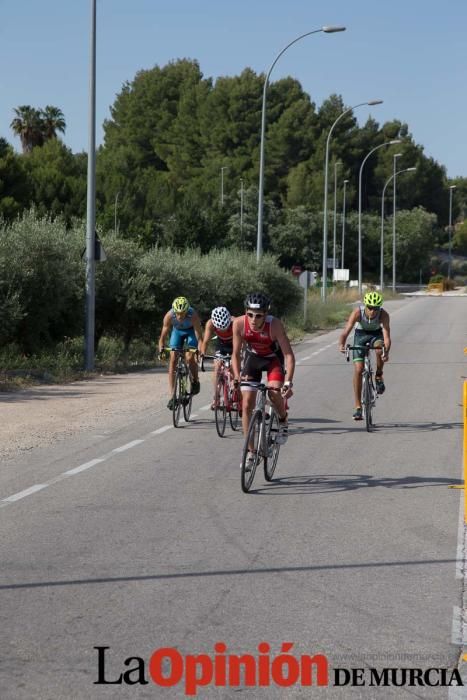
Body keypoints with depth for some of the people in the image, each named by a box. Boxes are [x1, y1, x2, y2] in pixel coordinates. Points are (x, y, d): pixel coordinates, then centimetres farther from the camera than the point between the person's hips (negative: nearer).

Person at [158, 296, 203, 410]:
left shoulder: (193, 316, -38)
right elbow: (163, 336, -27)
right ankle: (172, 396, -11)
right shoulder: (169, 316, -33)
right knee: (173, 359, -10)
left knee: (190, 358, -20)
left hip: (191, 331, -2)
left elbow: (199, 337, -35)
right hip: (177, 331, 2)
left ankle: (195, 381, 11)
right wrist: (161, 350, -42)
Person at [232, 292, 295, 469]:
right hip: (252, 357, 3)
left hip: (273, 357, -2)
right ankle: (251, 452, 5)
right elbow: (236, 354, -16)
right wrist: (237, 378, -29)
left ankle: (283, 421, 4)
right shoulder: (239, 324, -28)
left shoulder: (274, 325, -34)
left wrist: (288, 382, -44)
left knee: (274, 392, -29)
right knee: (247, 404, -5)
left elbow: (289, 355, -33)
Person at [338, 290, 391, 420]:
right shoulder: (357, 312, -32)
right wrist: (341, 345, -60)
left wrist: (386, 351, -59)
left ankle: (379, 376, -5)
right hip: (361, 333, 0)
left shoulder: (383, 315, -31)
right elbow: (346, 331, -39)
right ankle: (358, 407, -4)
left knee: (380, 350, -36)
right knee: (358, 369, -11)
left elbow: (386, 336, -40)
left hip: (376, 333, 0)